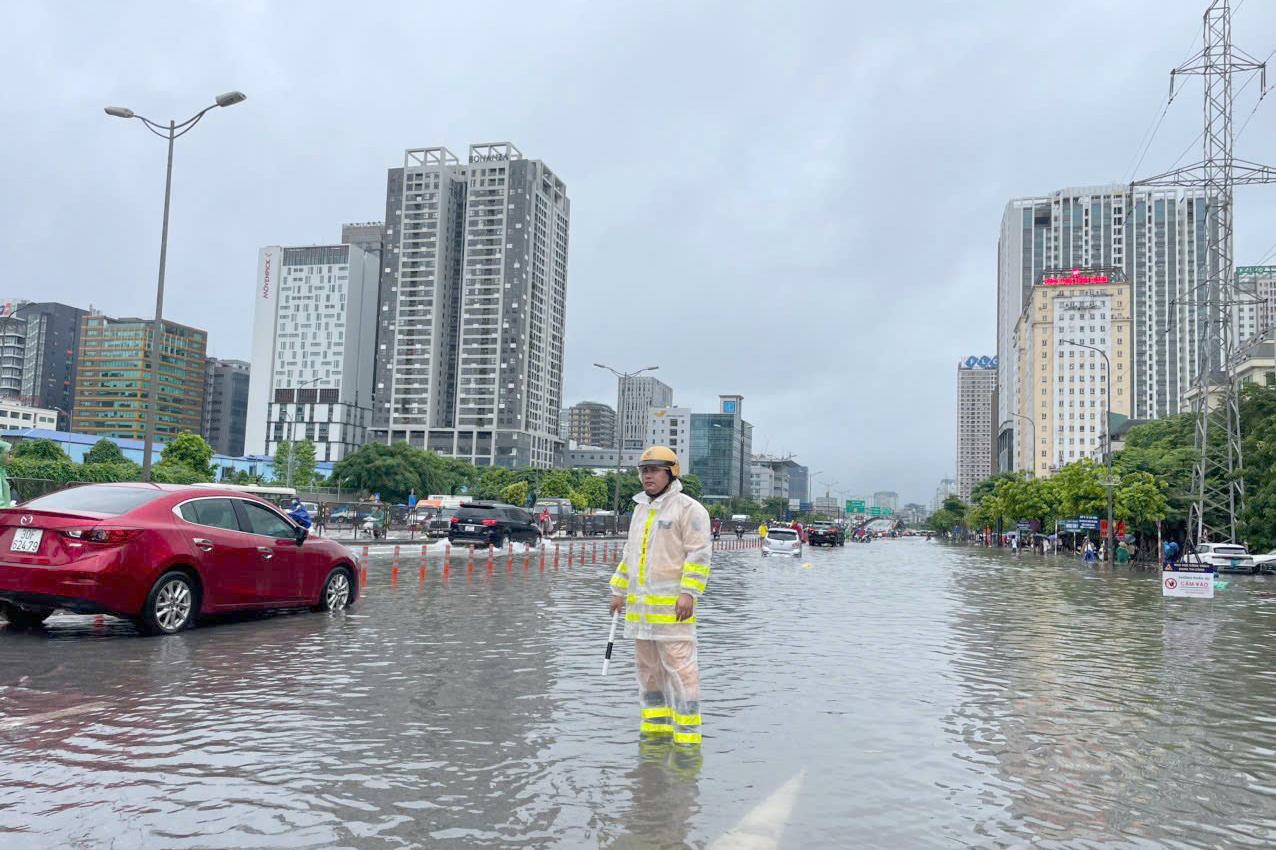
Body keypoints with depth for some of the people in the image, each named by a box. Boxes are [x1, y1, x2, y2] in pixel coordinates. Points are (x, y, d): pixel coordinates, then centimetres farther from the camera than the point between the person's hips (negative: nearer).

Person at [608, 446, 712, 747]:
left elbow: (699, 553, -13)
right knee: (648, 665, 12)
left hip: (672, 603, -8)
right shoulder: (641, 509, 19)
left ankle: (687, 732, -3)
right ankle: (657, 725, 23)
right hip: (640, 604, 8)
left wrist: (689, 593, -20)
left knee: (678, 665, -9)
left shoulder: (688, 508, -6)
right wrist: (619, 591, 20)